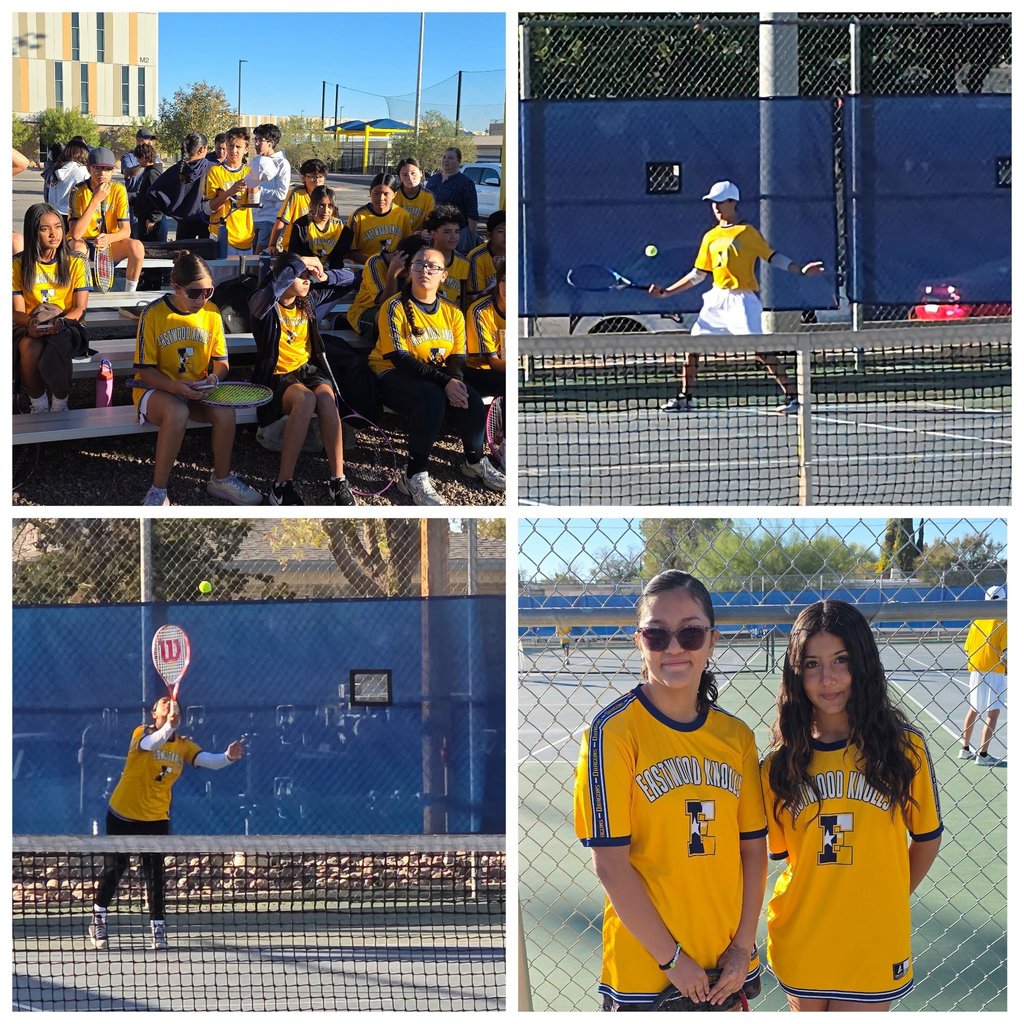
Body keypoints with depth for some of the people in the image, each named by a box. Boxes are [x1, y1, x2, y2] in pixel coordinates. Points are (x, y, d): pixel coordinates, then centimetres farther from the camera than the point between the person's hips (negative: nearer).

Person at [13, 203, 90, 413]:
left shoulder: (74, 263, 5)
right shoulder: (20, 265, 5)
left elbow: (80, 309, 0)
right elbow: (17, 312, 1)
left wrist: (59, 322, -21)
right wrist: (31, 322, -24)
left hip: (66, 326, 0)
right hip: (29, 328, 0)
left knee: (58, 347, -37)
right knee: (30, 348, -36)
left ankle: (60, 404, -16)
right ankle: (38, 404, -17)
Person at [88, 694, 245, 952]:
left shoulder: (184, 745, -2)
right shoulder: (142, 733, -13)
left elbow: (209, 761, -17)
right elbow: (149, 744, -37)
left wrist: (228, 757, -40)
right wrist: (169, 726, -57)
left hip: (156, 819, 3)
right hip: (123, 814, -2)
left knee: (155, 873, -3)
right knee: (114, 868, 5)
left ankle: (157, 928, 2)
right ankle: (98, 918, 23)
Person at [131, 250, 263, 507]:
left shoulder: (211, 312, 0)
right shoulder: (154, 314, -13)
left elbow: (222, 362, 9)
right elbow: (145, 370, -11)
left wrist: (214, 376, -16)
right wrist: (174, 387, -29)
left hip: (196, 389, 4)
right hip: (156, 389, -4)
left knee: (225, 410, -27)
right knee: (177, 412, -38)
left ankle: (221, 480, -3)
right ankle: (158, 491, -29)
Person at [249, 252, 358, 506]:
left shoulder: (309, 300, 11)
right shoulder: (264, 305, -7)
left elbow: (349, 279, 22)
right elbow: (273, 289, -33)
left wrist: (324, 276, 1)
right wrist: (299, 264, -21)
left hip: (308, 370, 5)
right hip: (276, 376, -5)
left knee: (325, 397, -33)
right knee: (305, 399, -39)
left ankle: (338, 480, -35)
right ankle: (283, 485, -37)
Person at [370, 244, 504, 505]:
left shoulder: (452, 313, 7)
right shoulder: (396, 307, -11)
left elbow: (457, 358, 4)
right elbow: (399, 358, -19)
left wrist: (456, 380, -22)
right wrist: (445, 382, -26)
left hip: (435, 377, 5)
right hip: (393, 376, -5)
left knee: (471, 399, -22)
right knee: (432, 396, -36)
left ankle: (475, 461, 5)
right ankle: (415, 477, -33)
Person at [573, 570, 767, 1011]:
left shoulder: (736, 737, 5)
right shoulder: (614, 730, -9)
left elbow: (753, 850, 8)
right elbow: (610, 864, -12)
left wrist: (742, 948, -3)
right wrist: (671, 958, -13)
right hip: (644, 970, -4)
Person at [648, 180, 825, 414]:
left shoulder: (747, 232, -1)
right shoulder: (710, 237, 15)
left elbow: (772, 257, 1)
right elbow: (697, 275, 20)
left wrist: (801, 270, -11)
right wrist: (666, 292, 19)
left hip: (742, 298, -6)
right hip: (717, 299, 6)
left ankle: (792, 395, -13)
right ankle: (685, 398, 16)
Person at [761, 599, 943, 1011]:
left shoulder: (903, 748, -7)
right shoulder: (781, 764, -2)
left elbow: (926, 838, 5)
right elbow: (779, 852, 7)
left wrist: (887, 901, 9)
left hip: (873, 950, -2)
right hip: (801, 947, 2)